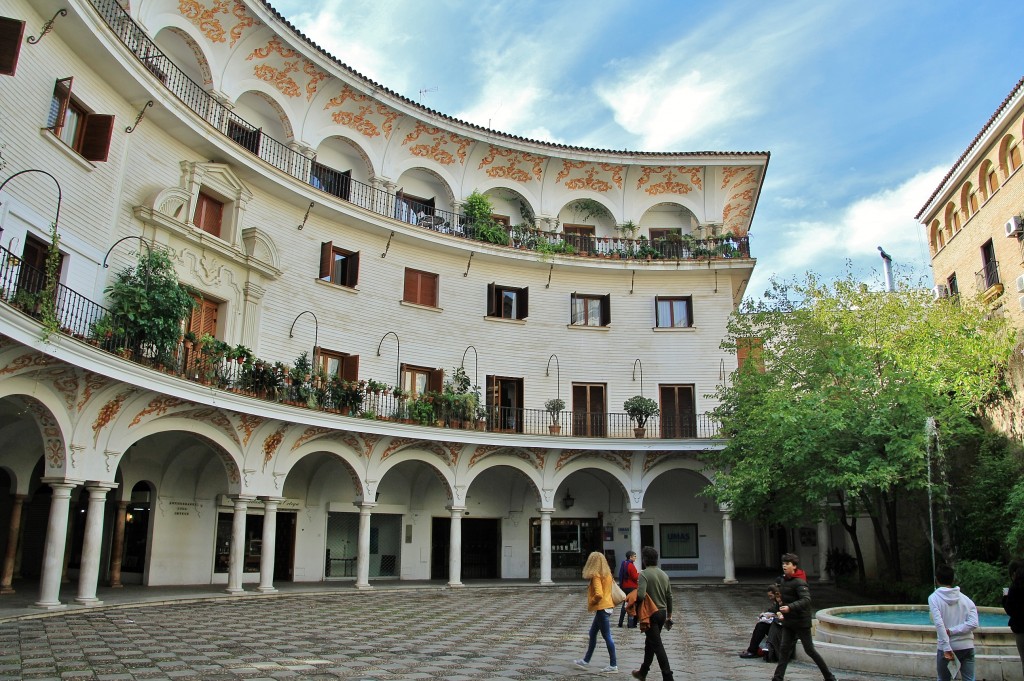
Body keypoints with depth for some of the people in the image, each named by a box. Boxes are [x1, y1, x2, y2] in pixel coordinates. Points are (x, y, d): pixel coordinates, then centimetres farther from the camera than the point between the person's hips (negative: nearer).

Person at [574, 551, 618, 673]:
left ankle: (613, 665, 4)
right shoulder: (606, 574, 8)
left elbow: (598, 594, -27)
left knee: (607, 636, -2)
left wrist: (590, 604, -11)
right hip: (607, 606, 9)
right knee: (592, 634, 18)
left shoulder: (596, 576, -18)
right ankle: (586, 660, 28)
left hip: (602, 608, -9)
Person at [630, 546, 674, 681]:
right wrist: (669, 615, 19)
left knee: (657, 646, -3)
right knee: (649, 643, 20)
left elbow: (640, 595, -28)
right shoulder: (664, 575, 6)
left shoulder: (644, 574, -16)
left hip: (650, 613, -7)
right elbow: (669, 597, 11)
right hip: (662, 612, 7)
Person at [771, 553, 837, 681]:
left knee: (809, 650, 2)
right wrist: (780, 611, 12)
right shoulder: (784, 580, 8)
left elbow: (806, 600, -31)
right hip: (788, 622, 8)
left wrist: (790, 607, -40)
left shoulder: (799, 583, -18)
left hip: (801, 622, -7)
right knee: (784, 649, 3)